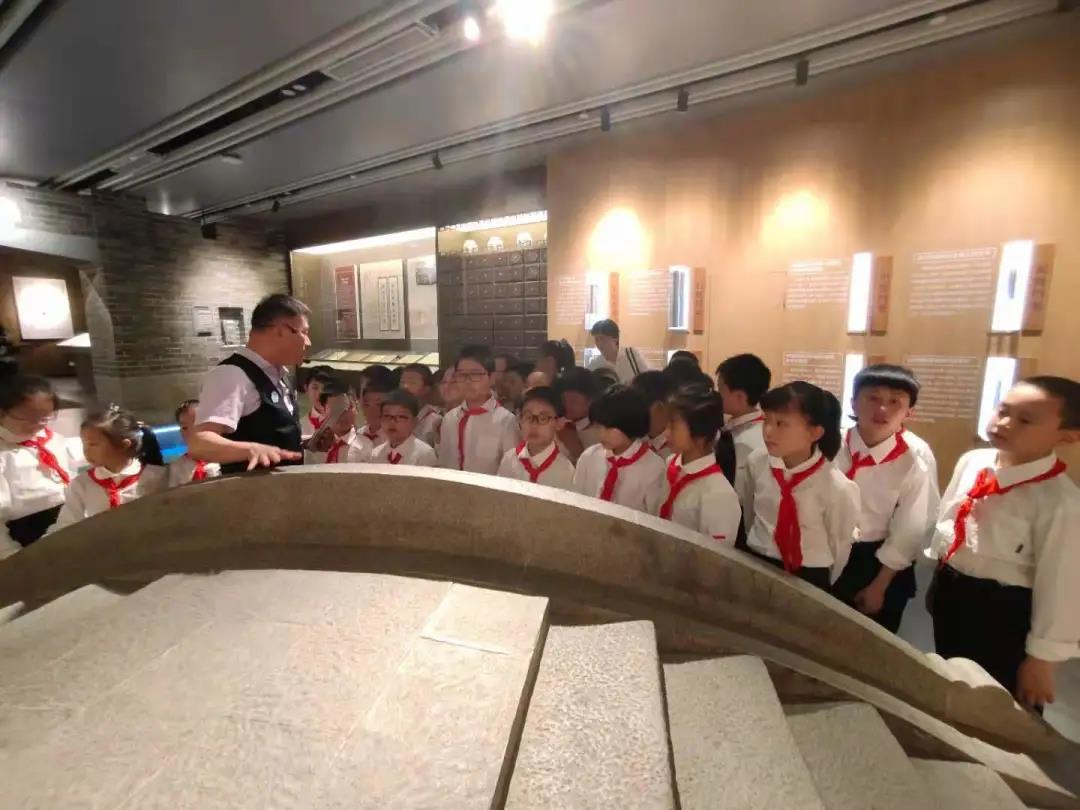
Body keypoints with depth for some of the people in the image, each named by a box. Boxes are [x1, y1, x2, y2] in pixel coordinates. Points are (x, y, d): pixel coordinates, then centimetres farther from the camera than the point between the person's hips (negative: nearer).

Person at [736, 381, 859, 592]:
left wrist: (823, 590, 7)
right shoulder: (756, 463, -15)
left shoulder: (838, 488, -22)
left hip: (808, 579, -2)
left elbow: (840, 547, -6)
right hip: (756, 567, 3)